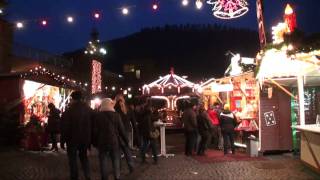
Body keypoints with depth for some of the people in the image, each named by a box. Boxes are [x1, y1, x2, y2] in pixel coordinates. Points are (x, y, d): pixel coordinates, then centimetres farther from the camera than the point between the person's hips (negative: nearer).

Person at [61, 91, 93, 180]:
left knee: (72, 158, 10)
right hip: (85, 138, 4)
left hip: (73, 139, -4)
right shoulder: (88, 109, -1)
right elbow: (92, 125, 3)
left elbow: (64, 127, -11)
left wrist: (64, 139, 0)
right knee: (83, 156, 18)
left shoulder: (69, 111, -13)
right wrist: (89, 138, 10)